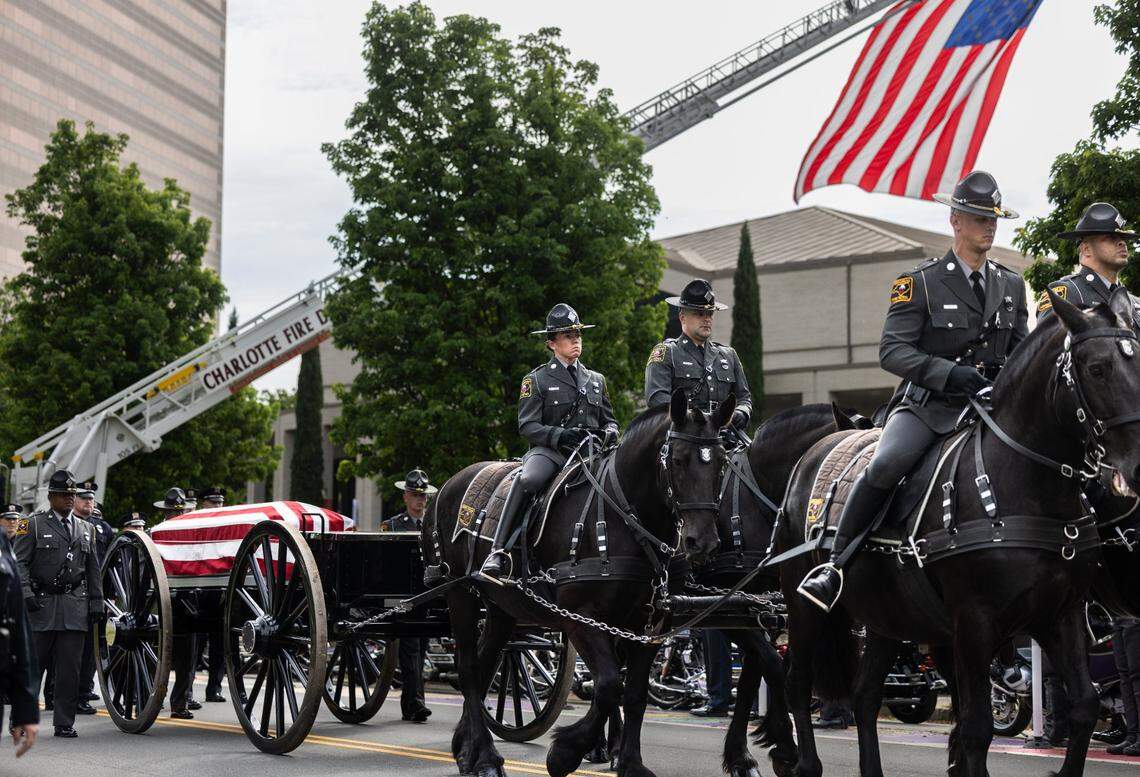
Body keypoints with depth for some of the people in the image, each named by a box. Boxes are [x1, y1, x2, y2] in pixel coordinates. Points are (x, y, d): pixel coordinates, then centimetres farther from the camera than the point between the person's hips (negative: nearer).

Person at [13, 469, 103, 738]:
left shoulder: (86, 529, 17)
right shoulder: (33, 524, 4)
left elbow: (93, 569, 19)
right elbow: (20, 563, -2)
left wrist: (96, 602, 11)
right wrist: (26, 593, -15)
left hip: (75, 607, 3)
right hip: (41, 604, -3)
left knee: (70, 668, 1)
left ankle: (64, 723, 6)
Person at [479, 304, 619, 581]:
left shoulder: (596, 380, 22)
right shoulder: (537, 379, 7)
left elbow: (610, 420, 25)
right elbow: (527, 426, -2)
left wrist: (609, 434, -1)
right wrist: (561, 435, -20)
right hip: (550, 451, -4)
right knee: (527, 480, -36)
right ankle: (498, 552, -39)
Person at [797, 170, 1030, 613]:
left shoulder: (1012, 285, 13)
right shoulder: (920, 284, -2)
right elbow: (892, 351, -10)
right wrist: (949, 373, -24)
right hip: (928, 406, -4)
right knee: (886, 465, -31)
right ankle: (836, 565, -19)